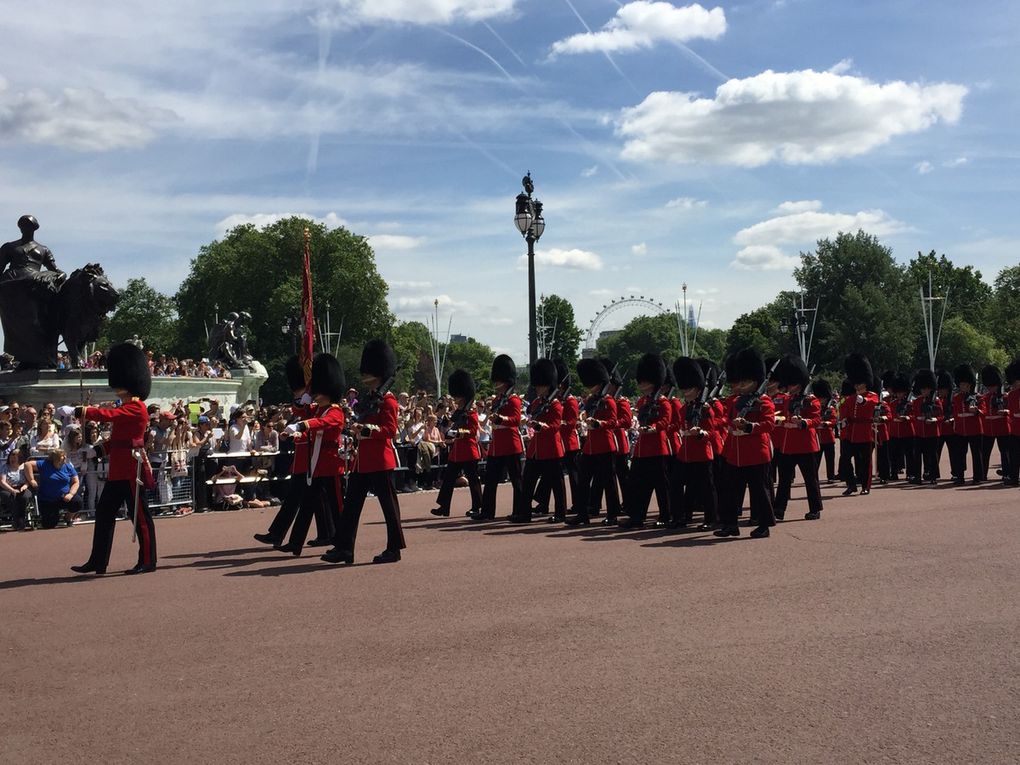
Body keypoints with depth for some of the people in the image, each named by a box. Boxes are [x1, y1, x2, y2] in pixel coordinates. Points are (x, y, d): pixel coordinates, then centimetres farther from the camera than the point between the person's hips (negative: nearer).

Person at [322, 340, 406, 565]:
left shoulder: (388, 400, -9)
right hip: (363, 460, 9)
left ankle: (394, 549, 9)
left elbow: (390, 430, -17)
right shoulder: (368, 400, 17)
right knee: (352, 503, 6)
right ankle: (344, 549, 9)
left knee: (388, 503, 0)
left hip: (380, 461, -9)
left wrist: (367, 429, -25)